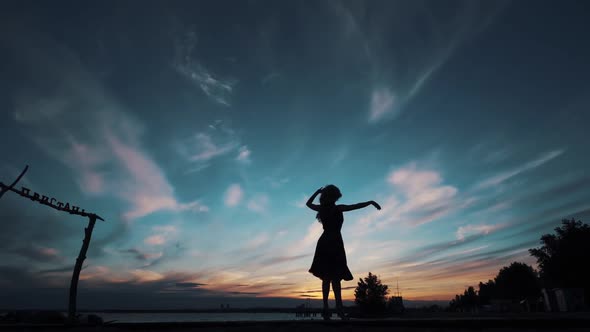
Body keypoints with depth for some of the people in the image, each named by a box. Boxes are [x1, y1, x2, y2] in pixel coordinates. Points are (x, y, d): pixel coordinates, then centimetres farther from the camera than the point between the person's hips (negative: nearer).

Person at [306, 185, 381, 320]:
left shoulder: (321, 208, 7)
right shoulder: (338, 208, -7)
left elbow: (308, 203, 25)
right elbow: (356, 206, -12)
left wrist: (317, 191, 29)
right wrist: (371, 202, -3)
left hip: (324, 243, 5)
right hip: (334, 243, -5)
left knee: (326, 277, 6)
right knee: (336, 276, -10)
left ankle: (326, 308, 2)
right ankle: (339, 307, -21)